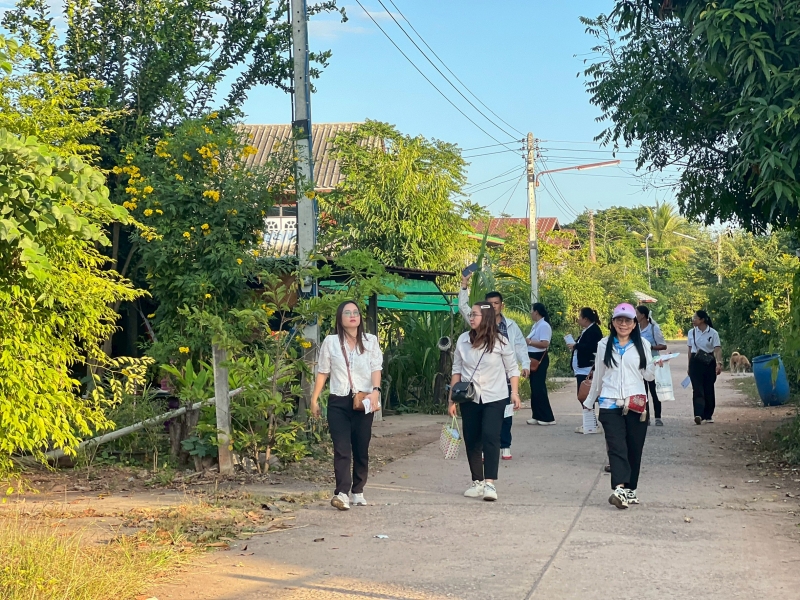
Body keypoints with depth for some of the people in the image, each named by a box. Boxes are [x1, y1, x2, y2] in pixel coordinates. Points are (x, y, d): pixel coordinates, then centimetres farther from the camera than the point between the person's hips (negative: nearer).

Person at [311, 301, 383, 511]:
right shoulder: (331, 342, 7)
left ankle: (358, 492, 16)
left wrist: (375, 391, -19)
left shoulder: (370, 341, 8)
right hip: (338, 401, -1)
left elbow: (376, 368, -2)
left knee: (361, 449, 5)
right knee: (341, 449, -12)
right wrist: (314, 399, 6)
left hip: (363, 402, 1)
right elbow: (322, 372, 10)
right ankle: (342, 493, -21)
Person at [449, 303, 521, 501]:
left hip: (494, 398, -3)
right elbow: (457, 371, 6)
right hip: (469, 398, 3)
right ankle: (477, 482, 18)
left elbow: (512, 369, 1)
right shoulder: (463, 340, 0)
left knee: (490, 437, -16)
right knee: (471, 441, 6)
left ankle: (489, 483, -18)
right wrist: (452, 399, 6)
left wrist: (515, 392, -9)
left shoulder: (500, 341, -7)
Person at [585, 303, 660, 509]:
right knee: (617, 447, -14)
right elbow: (598, 376, 17)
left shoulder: (643, 345, 6)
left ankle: (629, 489, 15)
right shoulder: (604, 345, 8)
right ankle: (620, 489, -27)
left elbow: (648, 376, 8)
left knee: (634, 449, 4)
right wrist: (590, 401, 23)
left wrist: (657, 365, -12)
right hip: (610, 405, -1)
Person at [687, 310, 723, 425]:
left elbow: (717, 349, -10)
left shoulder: (713, 333, -3)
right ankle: (698, 415, -21)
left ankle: (708, 415, 20)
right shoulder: (692, 332, 6)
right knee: (698, 389, -10)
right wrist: (689, 366, 13)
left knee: (709, 389, 6)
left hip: (709, 363, -1)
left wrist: (719, 363, -23)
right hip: (696, 362, 1)